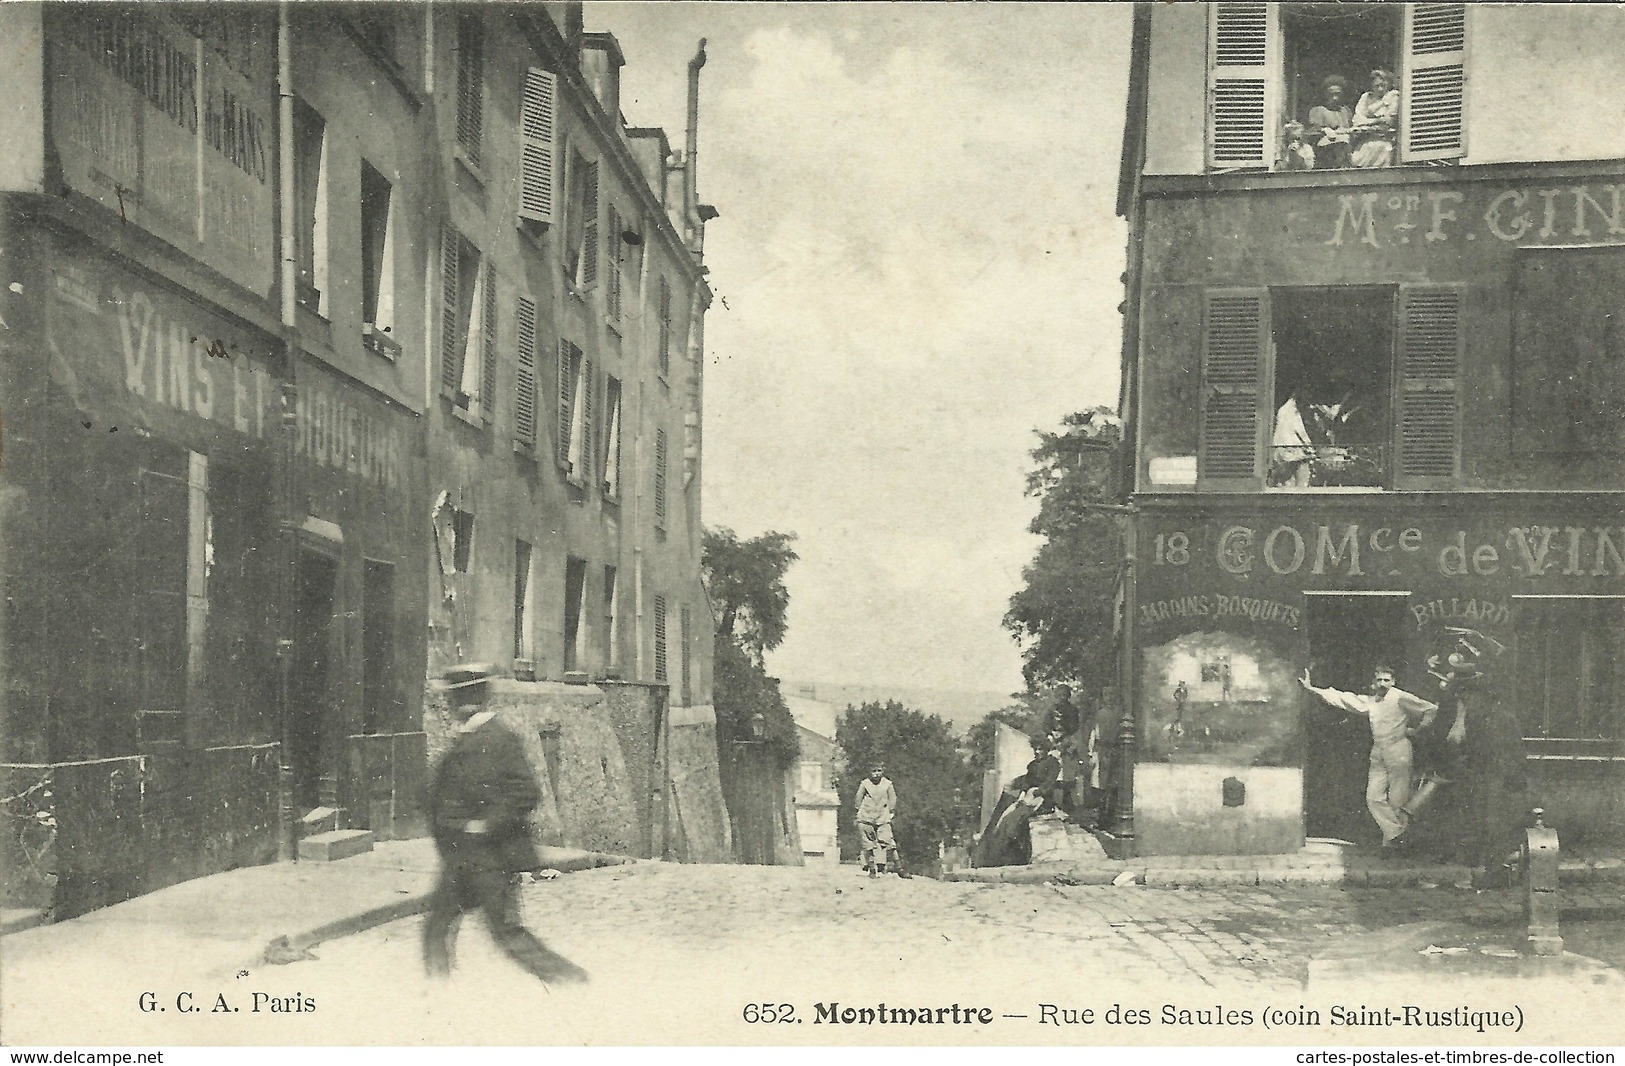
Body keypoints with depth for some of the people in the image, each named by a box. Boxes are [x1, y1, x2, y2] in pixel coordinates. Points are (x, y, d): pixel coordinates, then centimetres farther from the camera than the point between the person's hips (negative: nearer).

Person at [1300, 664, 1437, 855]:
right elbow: (1340, 699, 11)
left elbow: (1431, 709, 0)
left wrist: (1416, 729, 1)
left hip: (1398, 750, -6)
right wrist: (1311, 688, 7)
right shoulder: (1368, 701, 10)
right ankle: (1394, 834, 5)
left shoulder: (1400, 698, -6)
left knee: (1397, 800, -5)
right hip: (1377, 752, 6)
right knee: (1373, 797, -2)